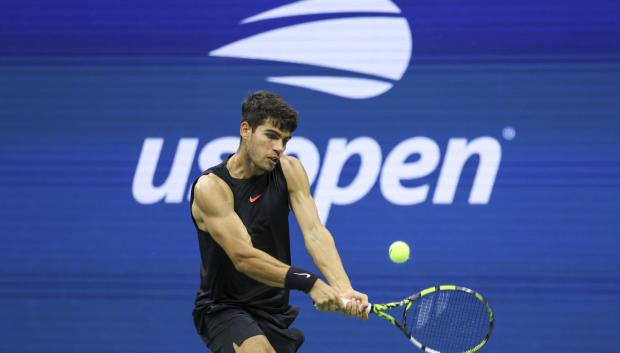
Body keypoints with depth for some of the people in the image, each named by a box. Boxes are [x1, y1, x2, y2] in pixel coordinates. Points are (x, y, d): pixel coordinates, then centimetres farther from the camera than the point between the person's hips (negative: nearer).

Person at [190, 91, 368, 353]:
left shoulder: (289, 171, -3)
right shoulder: (210, 186, -17)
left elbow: (314, 232, -16)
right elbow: (243, 257, -27)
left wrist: (344, 289, -34)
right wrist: (309, 283, -37)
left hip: (274, 311, 5)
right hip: (223, 309, -5)